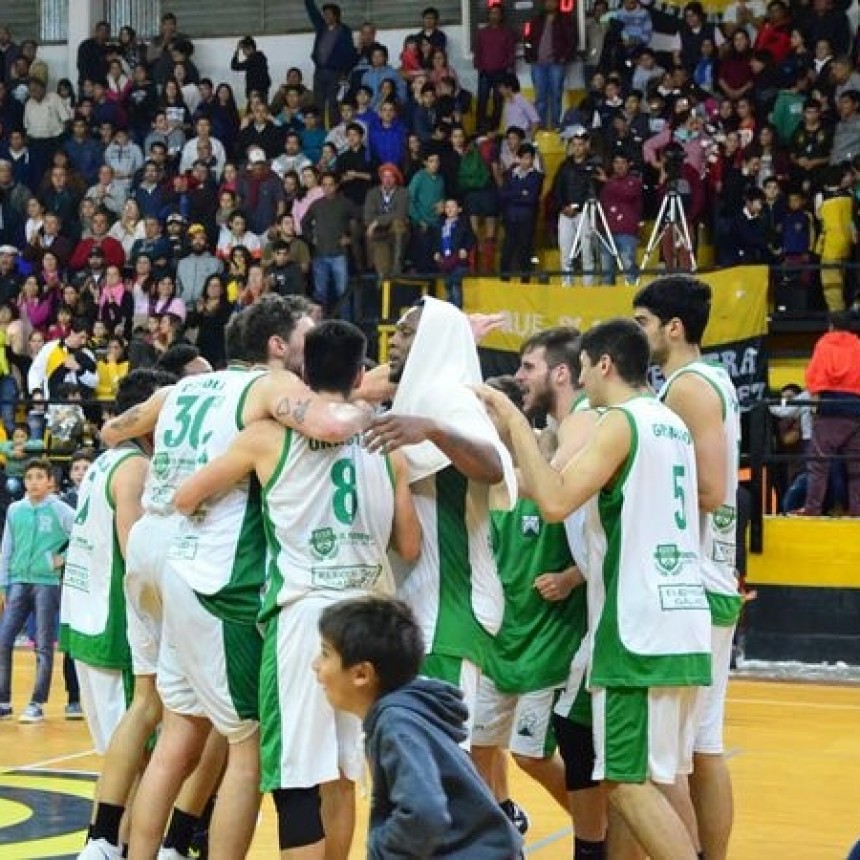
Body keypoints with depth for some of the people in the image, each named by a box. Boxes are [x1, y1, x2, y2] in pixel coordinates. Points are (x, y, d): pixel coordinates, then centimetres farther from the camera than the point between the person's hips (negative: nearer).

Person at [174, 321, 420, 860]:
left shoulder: (271, 435, -1)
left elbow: (185, 499, 7)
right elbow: (410, 549, 12)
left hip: (303, 613, -4)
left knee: (296, 776, -4)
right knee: (341, 775, 15)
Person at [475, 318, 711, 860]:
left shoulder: (621, 422, -10)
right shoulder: (673, 426, 16)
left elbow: (556, 502, -21)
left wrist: (515, 424, -14)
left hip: (640, 627, -9)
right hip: (684, 622, 9)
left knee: (628, 781, -6)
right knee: (658, 778, 15)